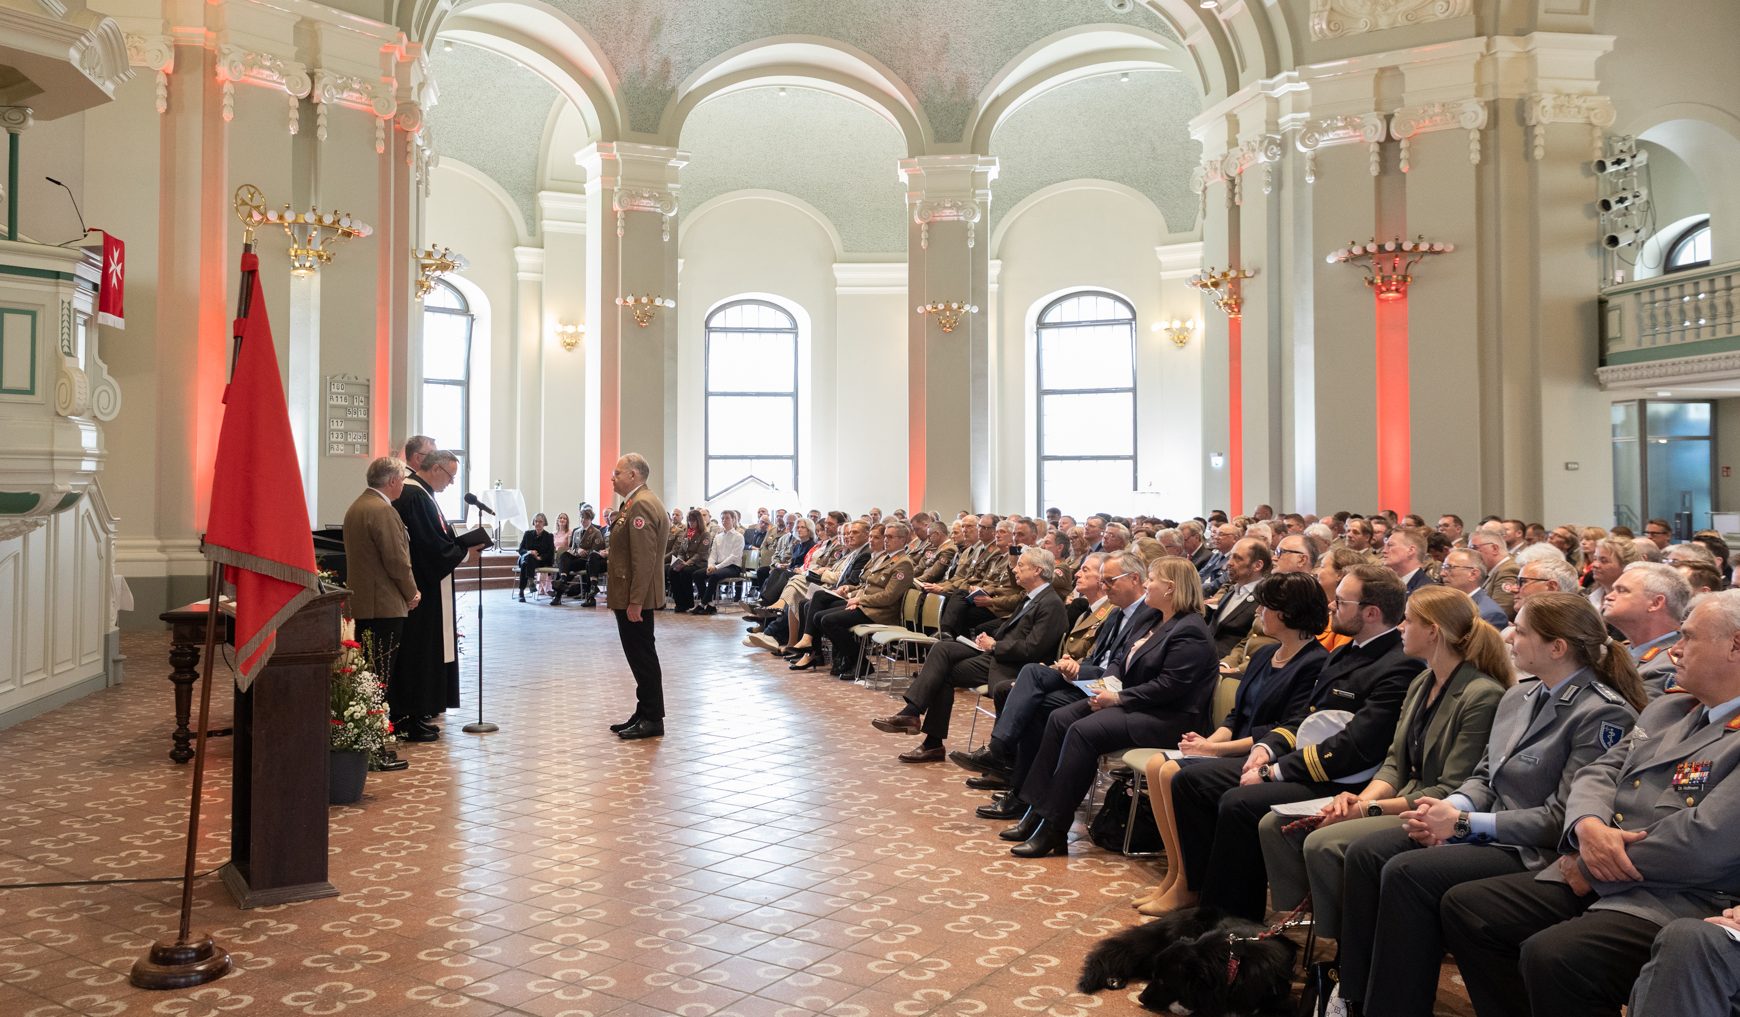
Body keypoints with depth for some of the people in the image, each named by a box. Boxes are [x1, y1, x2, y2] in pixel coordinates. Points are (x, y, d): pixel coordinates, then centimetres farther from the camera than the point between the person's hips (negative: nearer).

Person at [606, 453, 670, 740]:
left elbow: (644, 559, -23)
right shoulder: (637, 503, 16)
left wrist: (635, 601, -23)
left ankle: (652, 719, 4)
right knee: (640, 656, 15)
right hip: (631, 597, 10)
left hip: (635, 598, -10)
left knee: (642, 657, -3)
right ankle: (645, 714, 23)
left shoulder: (641, 505, -18)